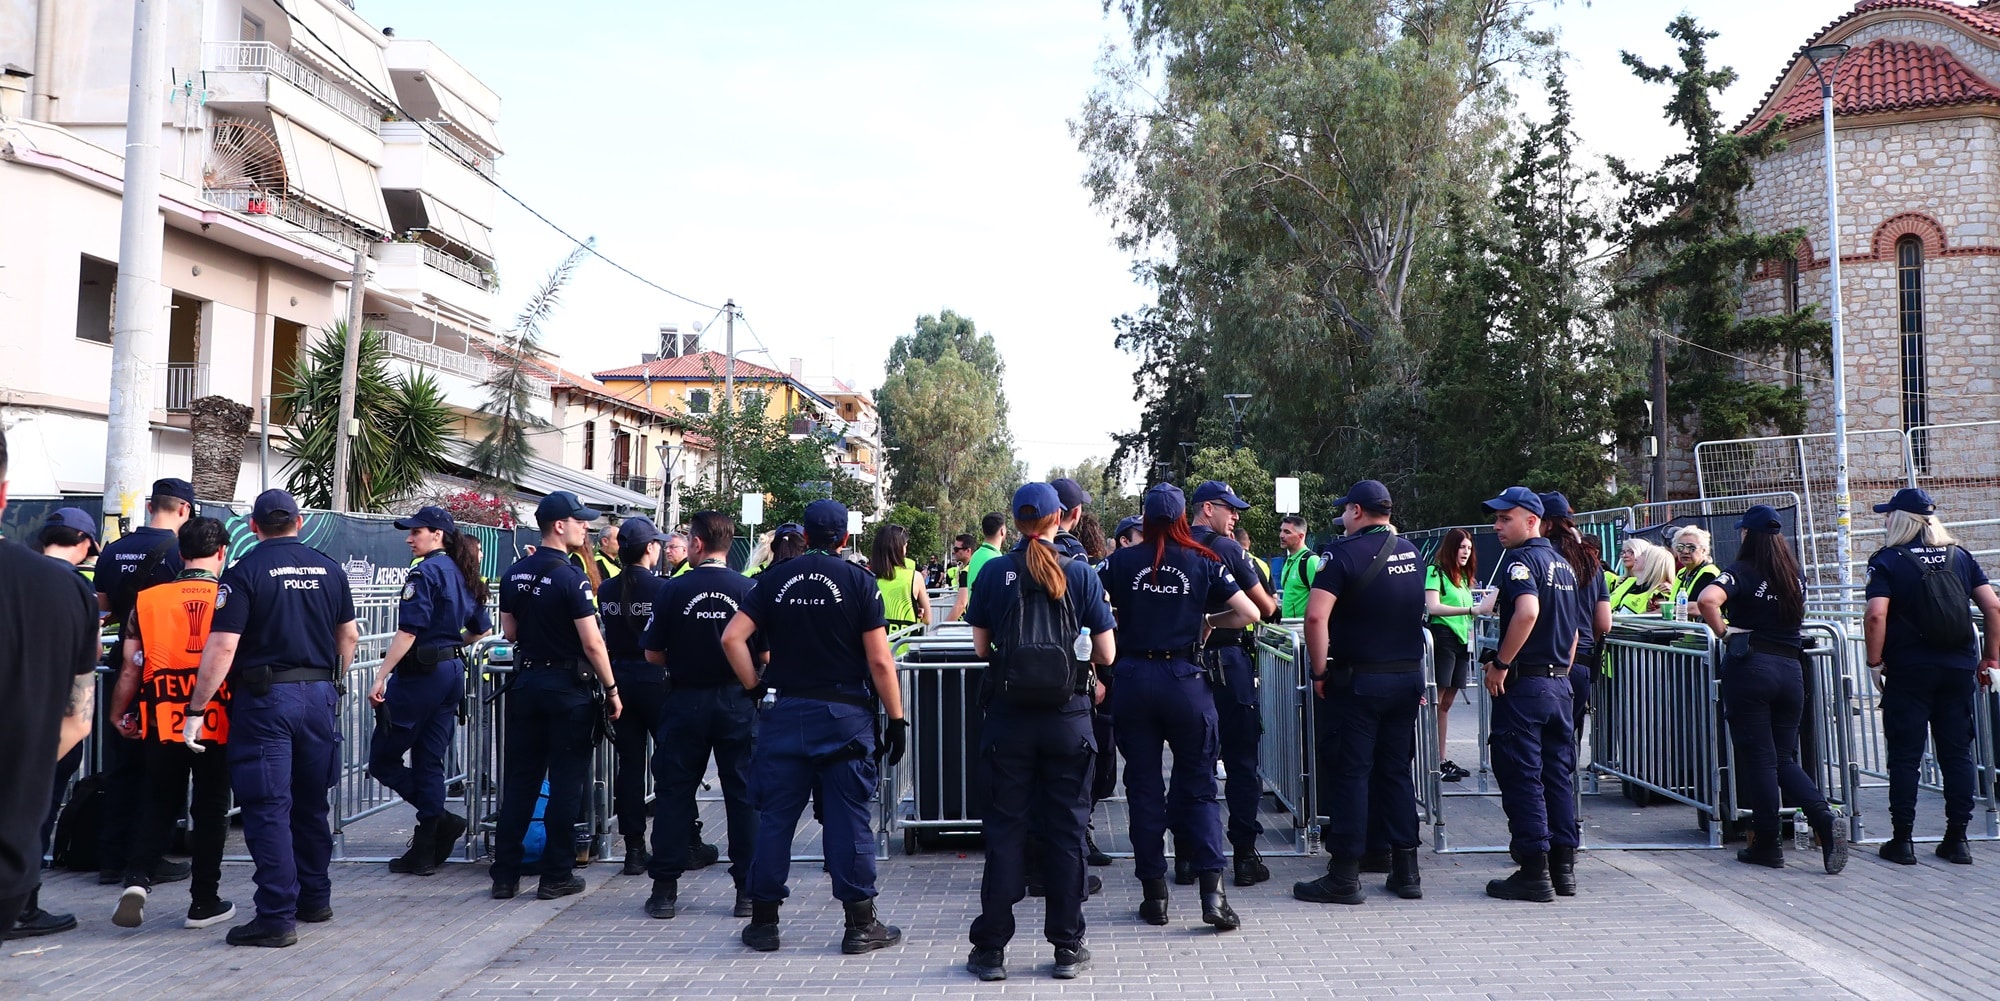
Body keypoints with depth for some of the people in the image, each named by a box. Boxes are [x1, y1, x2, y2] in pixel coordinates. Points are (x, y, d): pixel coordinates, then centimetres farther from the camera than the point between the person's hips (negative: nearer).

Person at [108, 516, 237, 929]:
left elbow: (131, 667, 3)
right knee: (211, 809, 10)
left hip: (163, 722, 1)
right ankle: (204, 902, 15)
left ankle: (138, 878, -2)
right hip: (219, 722, -1)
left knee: (158, 805, 18)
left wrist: (118, 714, 18)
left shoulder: (148, 600, 0)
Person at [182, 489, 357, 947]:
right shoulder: (328, 569, 6)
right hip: (320, 696, 5)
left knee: (268, 809, -2)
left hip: (265, 700, -5)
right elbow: (349, 636, 13)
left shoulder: (245, 571, -8)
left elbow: (222, 647, -15)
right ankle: (315, 899, 27)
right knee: (311, 805, 17)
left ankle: (277, 917, -3)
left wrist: (197, 709, -11)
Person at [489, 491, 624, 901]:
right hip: (568, 685, -6)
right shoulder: (570, 577, -16)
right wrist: (611, 690, -9)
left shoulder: (514, 574, 5)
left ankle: (505, 874, 14)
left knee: (520, 779, 11)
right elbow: (592, 643, -17)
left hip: (526, 681, 6)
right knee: (565, 782, 3)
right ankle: (556, 875, 8)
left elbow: (509, 632, 13)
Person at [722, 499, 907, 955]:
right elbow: (880, 661, -9)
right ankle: (860, 924, 9)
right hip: (845, 714, -2)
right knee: (848, 819, 3)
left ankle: (763, 921, 15)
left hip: (786, 712, 2)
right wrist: (897, 719, -3)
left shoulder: (775, 579, 4)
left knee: (774, 818, 8)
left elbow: (732, 637, -4)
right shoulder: (859, 581, -5)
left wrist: (755, 686, 5)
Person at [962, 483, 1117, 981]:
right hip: (1068, 716, 0)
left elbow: (981, 646, 2)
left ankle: (991, 948, 11)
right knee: (1066, 829, 8)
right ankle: (1068, 947, 14)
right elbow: (1107, 654, -1)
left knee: (1004, 829, 7)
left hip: (1008, 715, 0)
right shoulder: (1081, 573, -2)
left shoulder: (995, 572, -2)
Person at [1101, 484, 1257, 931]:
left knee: (1143, 787, 9)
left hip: (1132, 679, 1)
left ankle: (1154, 894, 13)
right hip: (1186, 680, -1)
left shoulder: (1122, 561, 0)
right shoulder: (1204, 563, 0)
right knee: (1197, 785, 7)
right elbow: (1249, 613, -1)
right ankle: (1212, 891, -3)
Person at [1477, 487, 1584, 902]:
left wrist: (1500, 663, -22)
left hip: (1523, 682, -9)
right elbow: (1575, 628, 20)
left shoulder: (1519, 560, -12)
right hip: (1560, 682, 9)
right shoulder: (1562, 564, 15)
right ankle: (1563, 866, 17)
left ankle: (1533, 872, 0)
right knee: (1558, 773, 12)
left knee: (1521, 775, -3)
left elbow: (1527, 611, -30)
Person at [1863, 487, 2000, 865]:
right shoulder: (1961, 556, 7)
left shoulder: (1887, 561, -6)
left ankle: (1902, 840, 5)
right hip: (1958, 670, 4)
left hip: (1908, 672, -4)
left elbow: (1876, 615, -18)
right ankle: (1957, 839, 13)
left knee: (1905, 755, 2)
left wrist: (1875, 663, -8)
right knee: (1957, 753, 9)